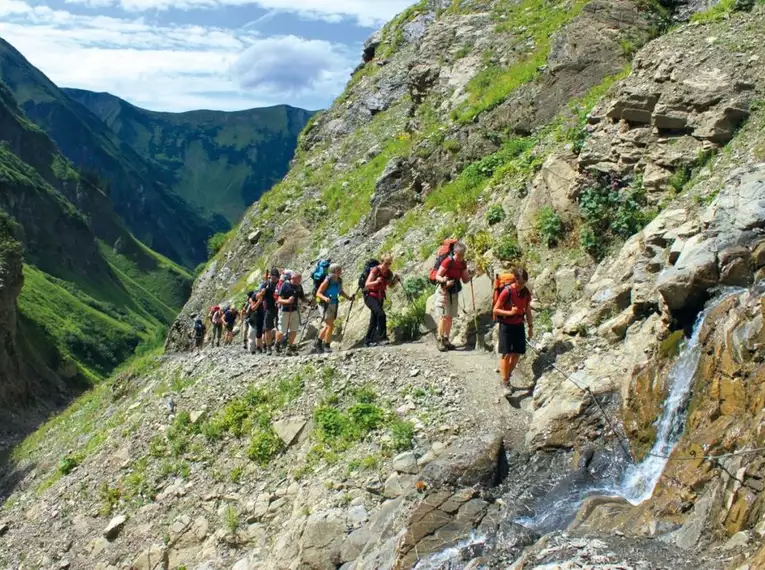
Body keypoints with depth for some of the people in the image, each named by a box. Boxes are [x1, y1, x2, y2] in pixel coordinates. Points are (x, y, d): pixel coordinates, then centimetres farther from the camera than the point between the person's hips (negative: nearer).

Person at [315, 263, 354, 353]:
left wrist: (348, 297, 3)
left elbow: (341, 291, 16)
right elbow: (318, 293, -17)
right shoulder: (327, 281, -18)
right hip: (326, 305, -7)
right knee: (330, 325, -10)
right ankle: (326, 346, 4)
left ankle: (319, 342, 33)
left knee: (327, 326, 15)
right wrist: (325, 298, -35)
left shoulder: (339, 280, 0)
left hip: (334, 304, 7)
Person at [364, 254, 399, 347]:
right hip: (370, 296, -7)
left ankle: (368, 341, 16)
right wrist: (376, 281, -37)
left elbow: (391, 285, 12)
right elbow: (367, 284, -19)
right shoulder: (375, 270, -15)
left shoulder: (388, 272, 2)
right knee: (381, 313, -25)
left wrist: (396, 280, -8)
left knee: (374, 320, 8)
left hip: (380, 297, 7)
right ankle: (382, 338, -24)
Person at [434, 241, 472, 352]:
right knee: (444, 316, -11)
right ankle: (440, 341, -7)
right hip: (444, 291, -6)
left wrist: (470, 276, -13)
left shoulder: (463, 264, 2)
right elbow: (437, 276, -17)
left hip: (454, 292, 7)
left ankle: (446, 340, 16)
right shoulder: (448, 261, -18)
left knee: (450, 317, 9)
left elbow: (465, 280, 8)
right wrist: (444, 281, -36)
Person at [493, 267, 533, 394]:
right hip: (506, 326, -5)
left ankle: (507, 376, 24)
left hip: (519, 326, 5)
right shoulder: (507, 292, -17)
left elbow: (528, 311, 10)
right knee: (506, 354, -8)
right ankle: (505, 383, -2)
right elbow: (496, 310, -13)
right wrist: (510, 312, -25)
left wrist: (530, 326, 11)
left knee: (517, 353, 6)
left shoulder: (526, 292, -1)